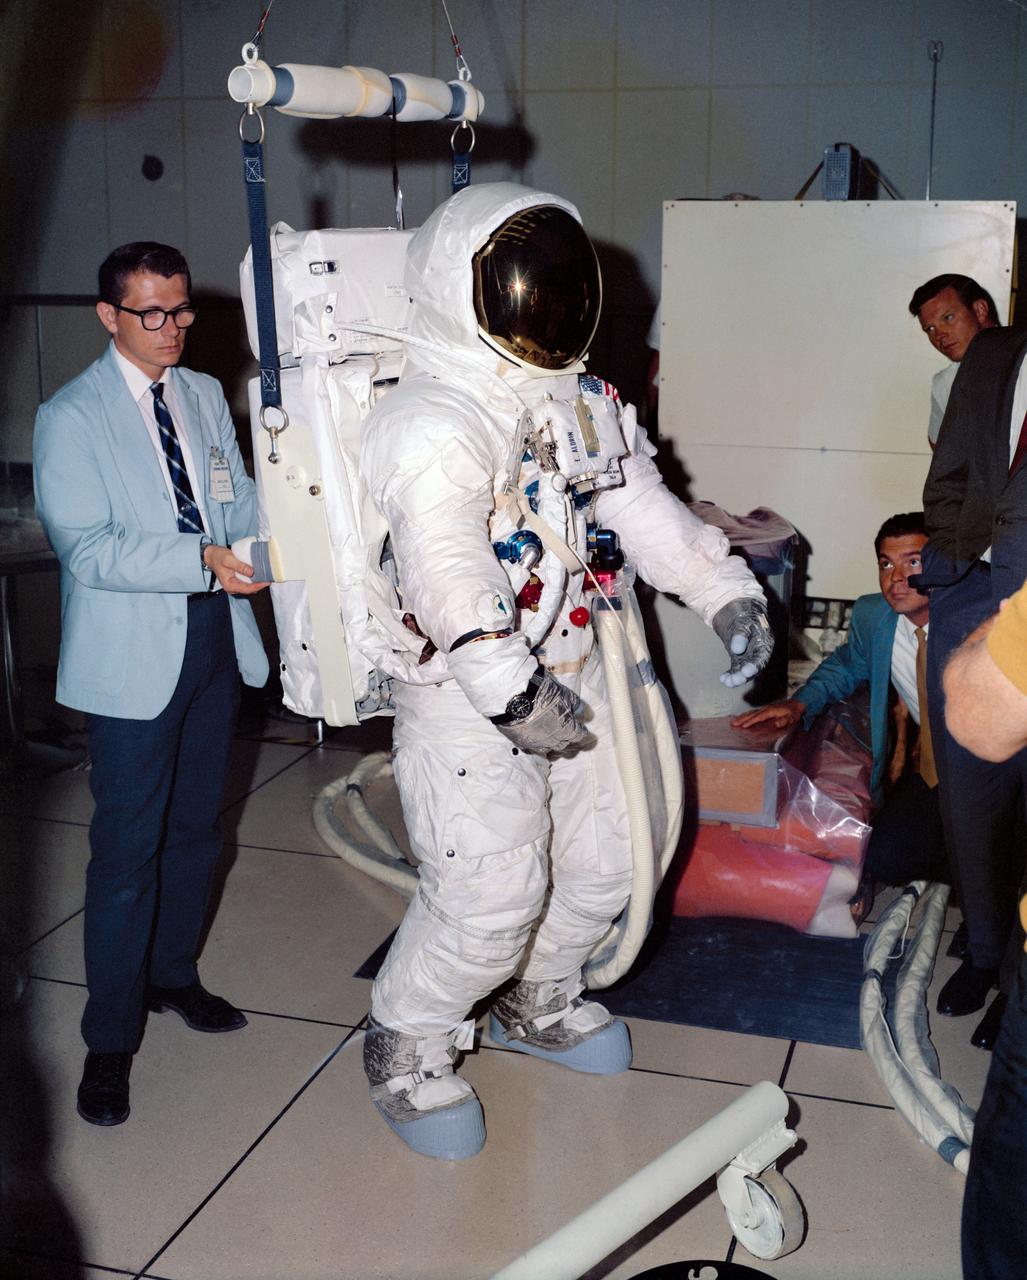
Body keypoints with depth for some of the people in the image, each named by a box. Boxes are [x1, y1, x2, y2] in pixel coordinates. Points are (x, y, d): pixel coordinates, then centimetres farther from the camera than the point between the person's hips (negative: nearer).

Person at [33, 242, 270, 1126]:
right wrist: (203, 559, -28)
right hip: (134, 661, -6)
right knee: (127, 849, -1)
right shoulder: (71, 417, -10)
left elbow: (239, 497, 9)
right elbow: (87, 547, -18)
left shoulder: (205, 396, 10)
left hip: (214, 636, 6)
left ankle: (174, 975, 38)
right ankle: (110, 1040, 13)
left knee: (195, 829, 18)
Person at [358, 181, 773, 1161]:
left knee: (602, 857, 17)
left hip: (571, 675, 9)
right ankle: (408, 1043, 19)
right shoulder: (433, 420, -19)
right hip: (464, 691, -8)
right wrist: (509, 690, -38)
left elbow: (645, 508, 11)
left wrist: (726, 593, -1)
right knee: (491, 893, -9)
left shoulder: (589, 404, 10)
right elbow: (443, 560, -31)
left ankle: (537, 1001, 43)